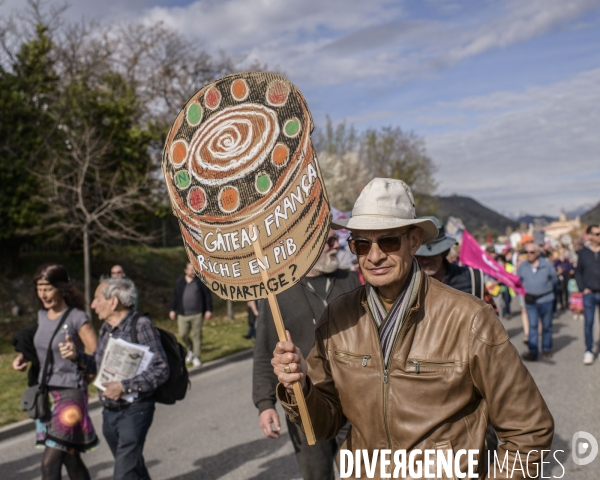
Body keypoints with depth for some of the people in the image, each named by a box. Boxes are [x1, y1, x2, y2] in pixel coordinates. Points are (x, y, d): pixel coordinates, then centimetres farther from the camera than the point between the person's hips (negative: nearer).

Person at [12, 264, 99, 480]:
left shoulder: (77, 318, -13)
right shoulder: (42, 316, 7)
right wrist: (23, 357, 6)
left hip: (70, 393, -7)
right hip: (45, 392, 7)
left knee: (50, 462, -9)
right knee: (70, 458, 15)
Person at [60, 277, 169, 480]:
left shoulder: (141, 326, -16)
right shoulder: (106, 329, 8)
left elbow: (161, 370, -19)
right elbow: (98, 365, 16)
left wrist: (124, 387, -24)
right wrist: (76, 356, -2)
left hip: (134, 411, -8)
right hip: (109, 412, 8)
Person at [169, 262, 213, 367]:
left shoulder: (201, 281, 1)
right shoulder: (179, 282, 9)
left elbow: (208, 296, 1)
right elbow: (175, 296, 16)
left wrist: (209, 310, -5)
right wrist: (173, 310, 14)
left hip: (197, 314, -2)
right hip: (183, 315, 2)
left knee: (197, 335, 0)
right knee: (183, 335, 1)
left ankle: (196, 357, 10)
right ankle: (190, 350, 28)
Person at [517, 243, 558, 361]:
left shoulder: (547, 265, -4)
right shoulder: (523, 266, 1)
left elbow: (554, 279, 5)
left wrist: (546, 287, 0)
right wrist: (524, 289, -4)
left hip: (545, 299, 0)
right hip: (530, 301, 0)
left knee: (546, 325, 11)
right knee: (532, 326, -3)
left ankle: (547, 349, 26)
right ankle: (533, 351, -4)